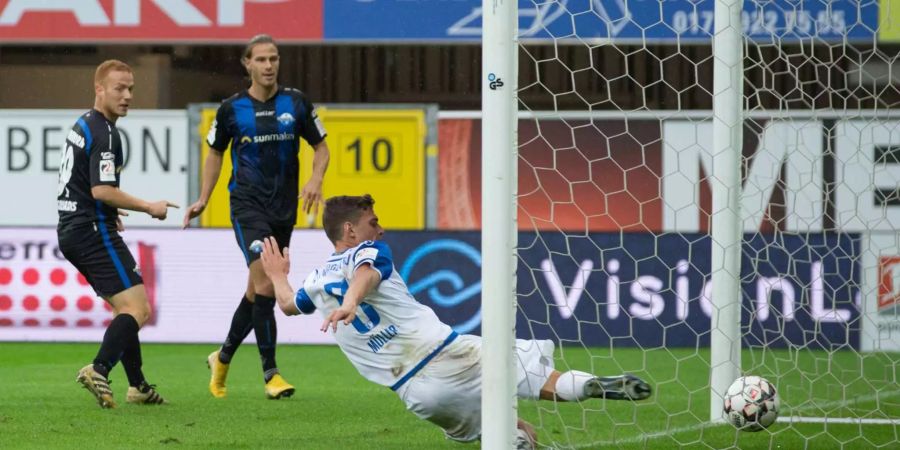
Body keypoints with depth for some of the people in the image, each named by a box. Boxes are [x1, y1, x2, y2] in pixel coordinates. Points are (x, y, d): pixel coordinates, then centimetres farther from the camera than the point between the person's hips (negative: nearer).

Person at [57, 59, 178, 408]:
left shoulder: (82, 125, 16)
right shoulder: (104, 133, -16)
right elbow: (102, 190, -24)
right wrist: (149, 207, -14)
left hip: (72, 231, 10)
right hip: (94, 232, -10)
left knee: (126, 308, 17)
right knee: (138, 309, -13)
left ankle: (138, 386, 17)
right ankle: (99, 370, -28)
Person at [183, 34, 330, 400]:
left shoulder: (296, 103, 2)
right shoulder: (231, 109, 0)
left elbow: (320, 147, 11)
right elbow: (215, 154, 13)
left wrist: (315, 180, -8)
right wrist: (203, 200, 5)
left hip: (284, 208, 3)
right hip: (248, 205, -3)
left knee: (257, 292, 10)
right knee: (265, 283, -18)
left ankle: (223, 359, 31)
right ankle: (270, 373, -13)